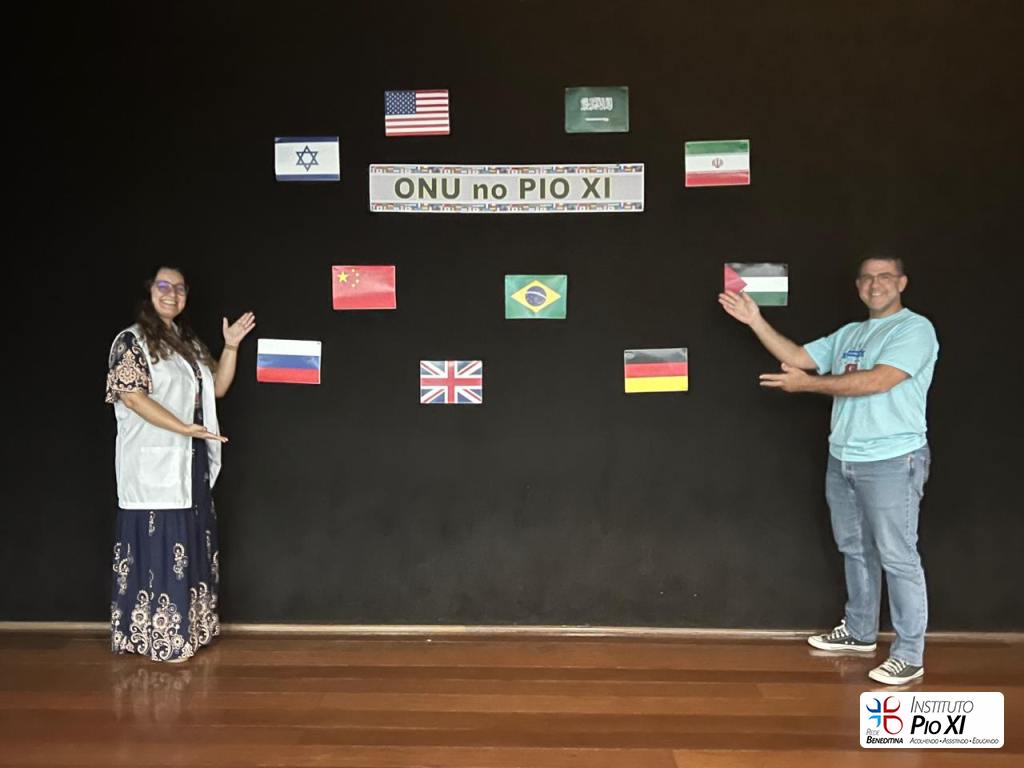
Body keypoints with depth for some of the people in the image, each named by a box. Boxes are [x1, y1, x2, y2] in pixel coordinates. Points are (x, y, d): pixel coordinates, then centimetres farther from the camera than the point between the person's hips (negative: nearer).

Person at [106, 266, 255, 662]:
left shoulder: (189, 342, 15)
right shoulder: (131, 340, -7)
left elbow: (217, 387, 14)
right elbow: (132, 397, -17)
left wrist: (231, 347, 2)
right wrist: (185, 428, -22)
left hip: (190, 462, 8)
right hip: (153, 464, -8)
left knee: (189, 543, 12)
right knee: (159, 544, -4)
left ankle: (184, 628, 22)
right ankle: (157, 637, 5)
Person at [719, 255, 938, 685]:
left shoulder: (915, 329, -9)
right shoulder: (848, 334, 14)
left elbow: (877, 381, -20)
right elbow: (797, 358, 12)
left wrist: (806, 384, -15)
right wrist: (756, 321, 3)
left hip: (892, 461, -8)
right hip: (842, 459, 8)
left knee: (898, 558, -3)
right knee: (855, 550, 18)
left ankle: (909, 655, 6)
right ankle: (859, 632, 33)